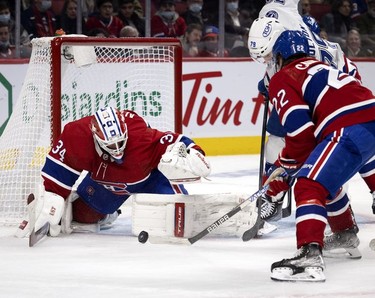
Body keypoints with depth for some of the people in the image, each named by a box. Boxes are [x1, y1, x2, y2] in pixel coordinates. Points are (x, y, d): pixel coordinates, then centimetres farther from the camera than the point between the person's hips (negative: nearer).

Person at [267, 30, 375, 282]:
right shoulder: (320, 66, 30)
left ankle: (310, 256, -33)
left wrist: (286, 166, 8)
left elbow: (301, 131, -7)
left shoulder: (282, 79, 5)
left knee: (310, 187, -14)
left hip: (351, 130, -9)